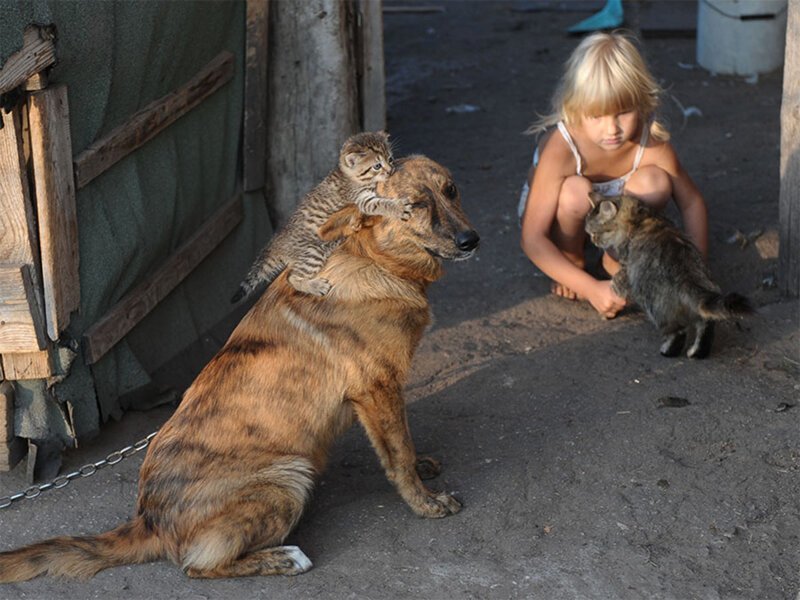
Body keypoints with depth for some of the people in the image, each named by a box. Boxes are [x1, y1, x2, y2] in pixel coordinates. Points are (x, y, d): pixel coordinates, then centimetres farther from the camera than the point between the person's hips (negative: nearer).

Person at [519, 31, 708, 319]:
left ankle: (616, 258, -1)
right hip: (552, 212, -3)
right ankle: (573, 260, -6)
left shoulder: (651, 142, -26)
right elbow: (532, 238, -37)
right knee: (577, 190, -36)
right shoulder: (560, 149, -36)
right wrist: (591, 289, -43)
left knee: (655, 182, -26)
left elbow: (692, 202, -11)